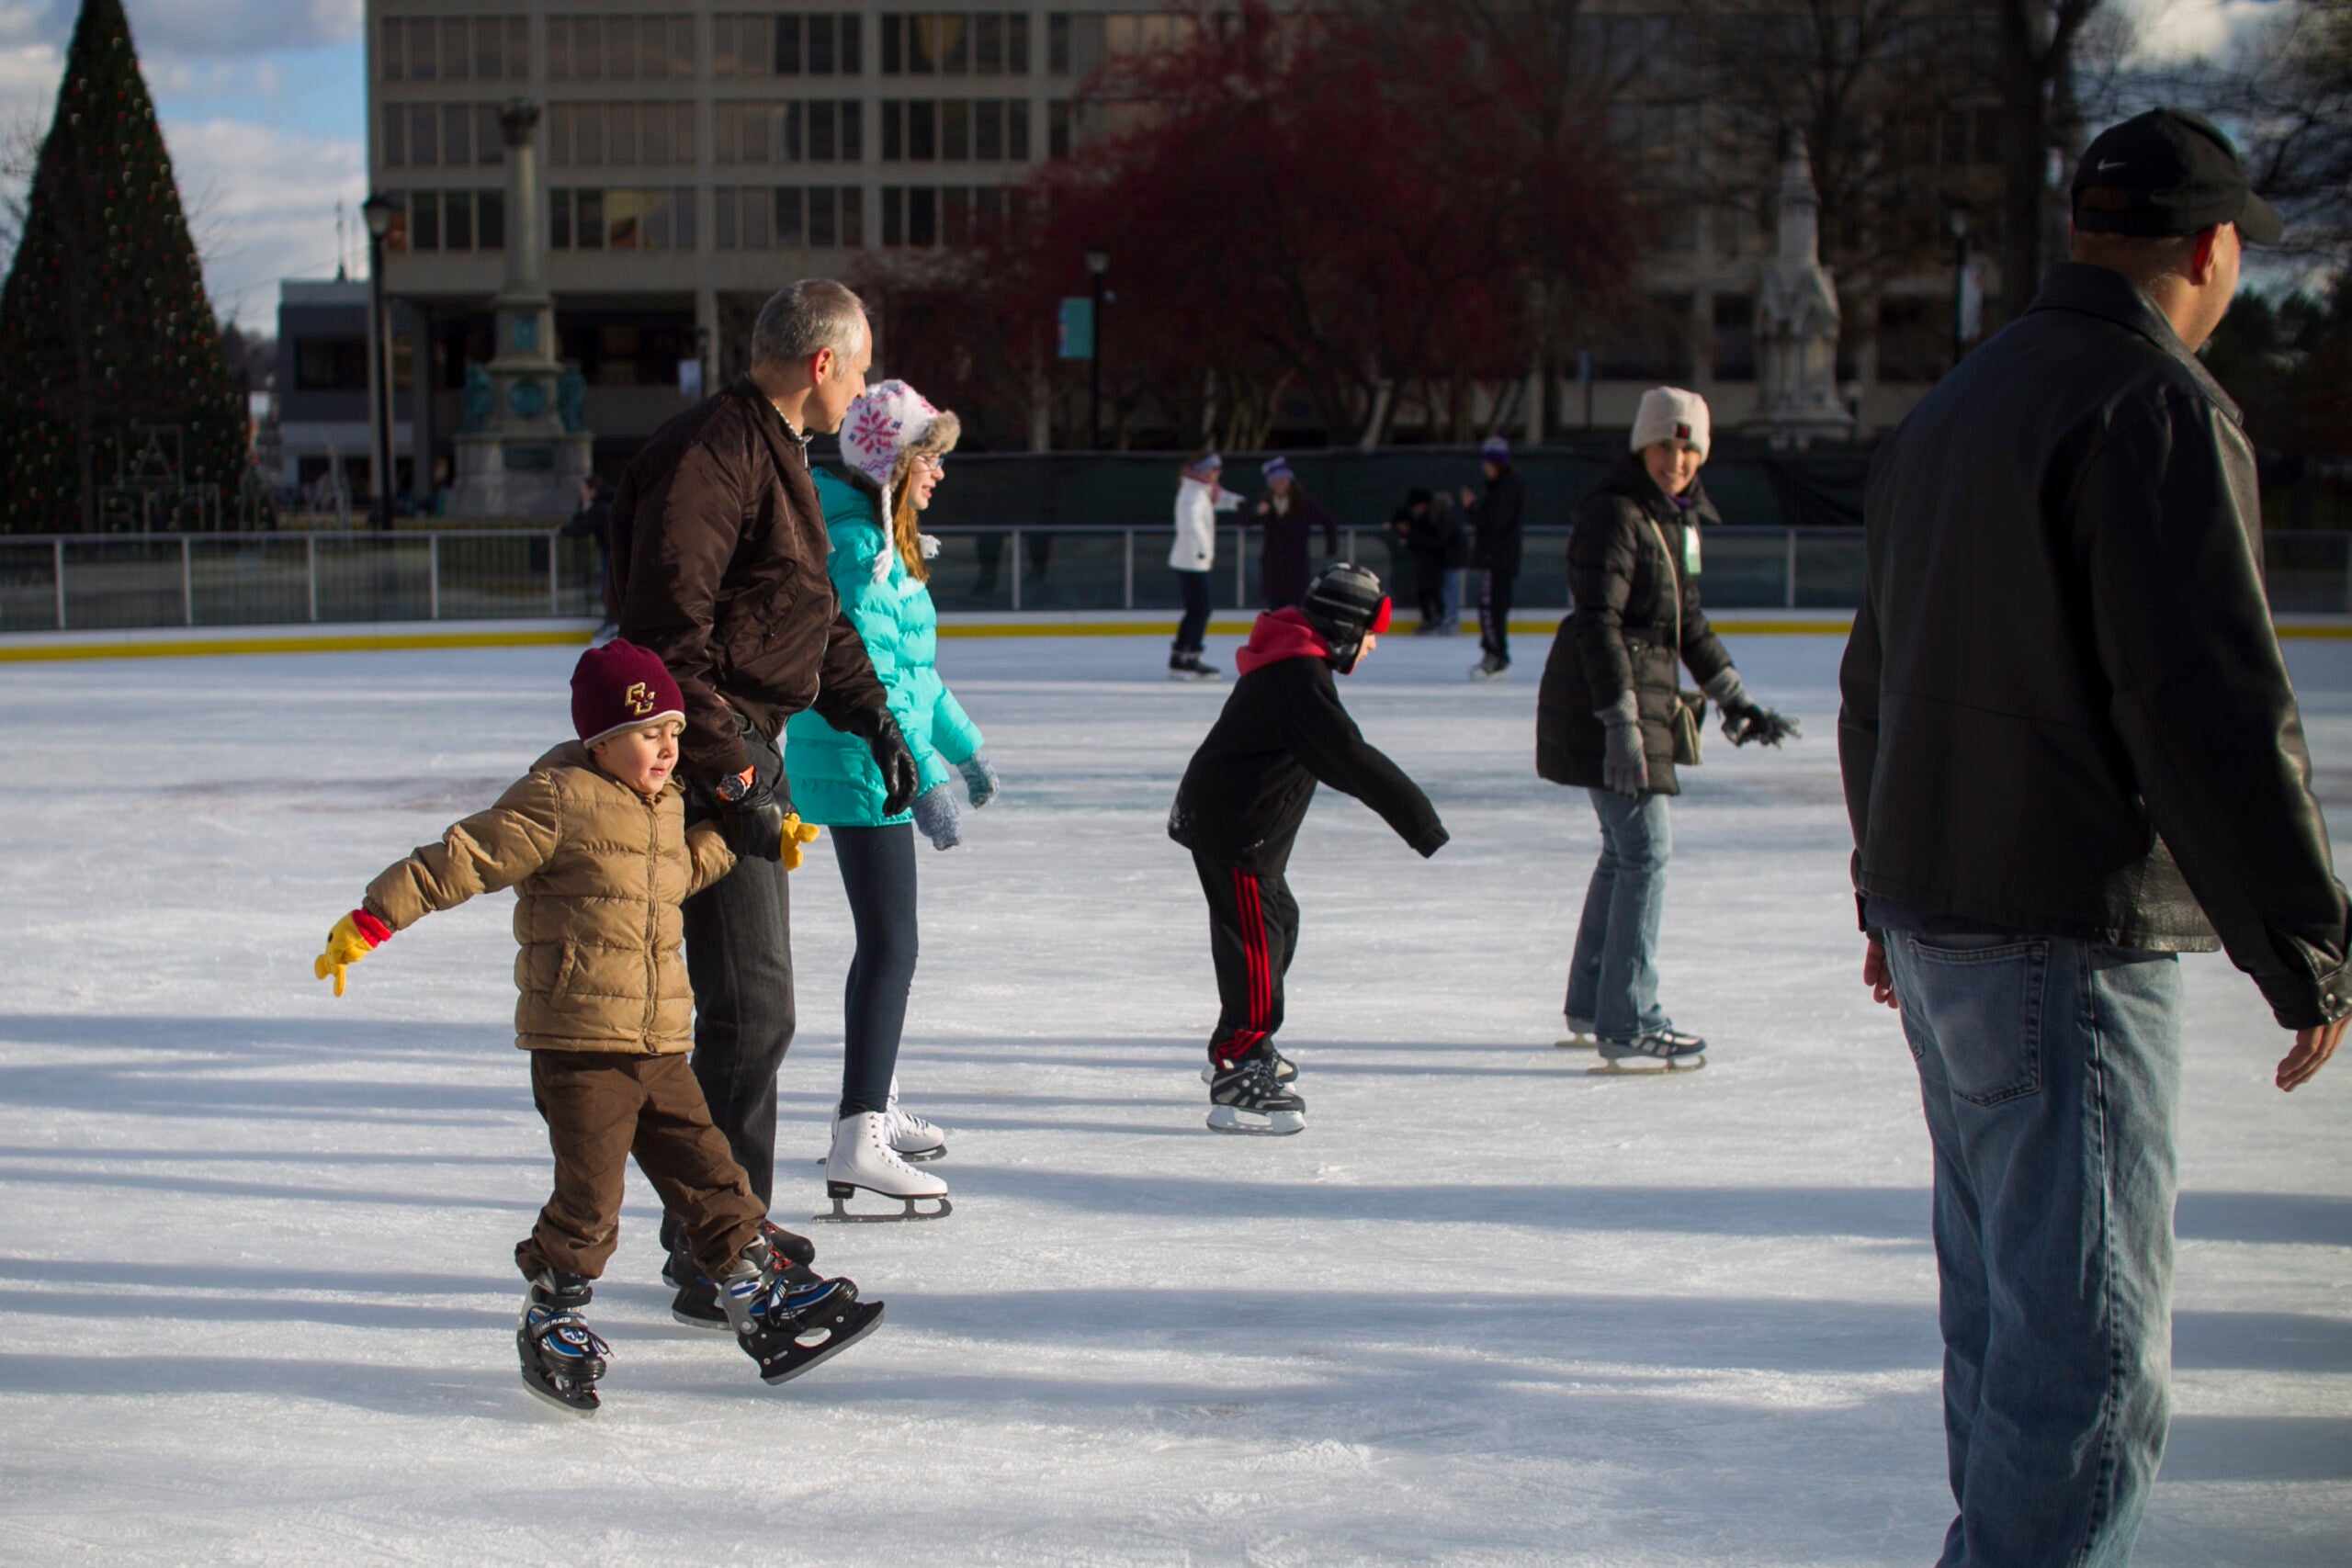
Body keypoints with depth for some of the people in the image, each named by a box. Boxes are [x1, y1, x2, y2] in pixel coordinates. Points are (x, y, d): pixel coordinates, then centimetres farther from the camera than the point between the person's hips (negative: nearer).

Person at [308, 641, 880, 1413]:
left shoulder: (664, 805, 14)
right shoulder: (555, 802, -12)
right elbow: (461, 859, -14)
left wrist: (751, 837, 28)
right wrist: (372, 921, -17)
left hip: (659, 1047, 7)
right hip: (577, 1041, -7)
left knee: (708, 1174, 10)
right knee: (589, 1200, -5)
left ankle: (769, 1301, 18)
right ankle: (548, 1324, 14)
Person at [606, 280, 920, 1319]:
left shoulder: (778, 454, 17)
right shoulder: (711, 453, -18)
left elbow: (814, 610, 28)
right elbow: (667, 629, -25)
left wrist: (871, 714, 20)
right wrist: (724, 766, -26)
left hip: (749, 748, 11)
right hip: (710, 750, -11)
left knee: (753, 998, 18)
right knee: (750, 1007, -10)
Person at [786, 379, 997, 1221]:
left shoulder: (884, 540, 15)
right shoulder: (854, 544, -18)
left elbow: (914, 665, 24)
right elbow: (871, 676, -24)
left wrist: (962, 743, 28)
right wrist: (925, 777, -26)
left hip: (872, 771, 11)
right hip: (859, 771, -11)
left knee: (888, 938, 19)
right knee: (889, 945, -12)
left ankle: (872, 1104, 32)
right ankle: (857, 1144, -15)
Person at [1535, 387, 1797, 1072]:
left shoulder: (1677, 517, 14)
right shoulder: (1614, 514, -16)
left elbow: (1687, 620, 24)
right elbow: (1598, 624, -23)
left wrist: (1734, 697, 24)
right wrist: (1622, 722, -29)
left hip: (1644, 701, 10)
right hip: (1599, 708, -10)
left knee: (1626, 849, 17)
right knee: (1644, 847, -11)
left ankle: (1591, 1008, 30)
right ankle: (1626, 1027, -9)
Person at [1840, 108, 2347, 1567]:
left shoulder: (1953, 405, 16)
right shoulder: (2157, 408, -14)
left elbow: (1877, 678, 23)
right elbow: (2216, 709, -19)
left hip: (1938, 920, 9)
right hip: (2070, 944, -9)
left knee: (2011, 1310, 19)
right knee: (2093, 1350, -6)